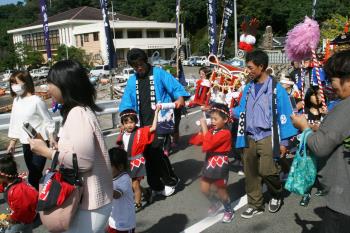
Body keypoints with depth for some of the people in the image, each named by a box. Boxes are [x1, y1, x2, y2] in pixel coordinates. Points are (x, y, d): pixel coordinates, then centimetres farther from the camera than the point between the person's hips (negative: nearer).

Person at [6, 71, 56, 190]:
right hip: (25, 143, 7)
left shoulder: (36, 100, -14)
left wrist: (52, 138, -18)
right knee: (34, 174, 16)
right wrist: (12, 143, 15)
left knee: (33, 176, -3)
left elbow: (48, 120, -10)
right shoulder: (16, 101, 7)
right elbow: (14, 123, 14)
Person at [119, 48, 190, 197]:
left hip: (159, 121, -5)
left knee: (155, 150, -14)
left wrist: (180, 98, -26)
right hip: (143, 124, 5)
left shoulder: (159, 73, 0)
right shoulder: (131, 81, 14)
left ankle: (170, 180, 7)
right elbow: (126, 103, 11)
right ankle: (156, 186, 24)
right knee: (148, 154, 9)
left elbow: (176, 87, -6)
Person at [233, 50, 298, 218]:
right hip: (249, 138, 5)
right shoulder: (248, 88, 9)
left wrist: (283, 142, -7)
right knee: (250, 173, 9)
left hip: (267, 138, -5)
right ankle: (255, 205, 26)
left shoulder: (276, 89, -7)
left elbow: (284, 116, -6)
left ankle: (276, 195, 19)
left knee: (266, 171, -13)